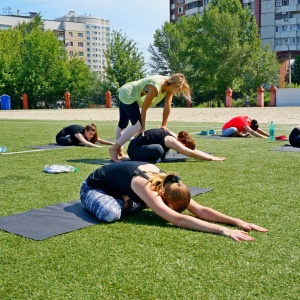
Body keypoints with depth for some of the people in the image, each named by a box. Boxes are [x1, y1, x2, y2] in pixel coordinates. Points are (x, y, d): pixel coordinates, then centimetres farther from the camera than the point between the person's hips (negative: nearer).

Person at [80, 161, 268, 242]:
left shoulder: (166, 182, -18)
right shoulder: (145, 186, -40)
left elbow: (200, 210, -21)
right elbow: (178, 220, -49)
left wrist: (236, 221, -31)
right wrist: (223, 230, -55)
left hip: (115, 186, 7)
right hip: (93, 187, -7)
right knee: (111, 214, -35)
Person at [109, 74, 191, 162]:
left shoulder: (169, 86, -10)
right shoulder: (156, 87, -33)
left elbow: (167, 107, -4)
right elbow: (144, 107, -25)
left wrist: (163, 125, 1)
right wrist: (143, 127, -16)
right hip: (127, 94, -9)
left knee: (123, 124, 20)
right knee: (138, 125, -19)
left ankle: (119, 152, 32)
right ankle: (114, 148, -13)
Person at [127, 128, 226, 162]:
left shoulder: (174, 136, 4)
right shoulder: (170, 140, -23)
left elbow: (192, 149, 11)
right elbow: (192, 153, -25)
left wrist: (210, 156, 4)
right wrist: (212, 158, -21)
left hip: (139, 147, 9)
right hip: (134, 150, -9)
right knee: (159, 149, -34)